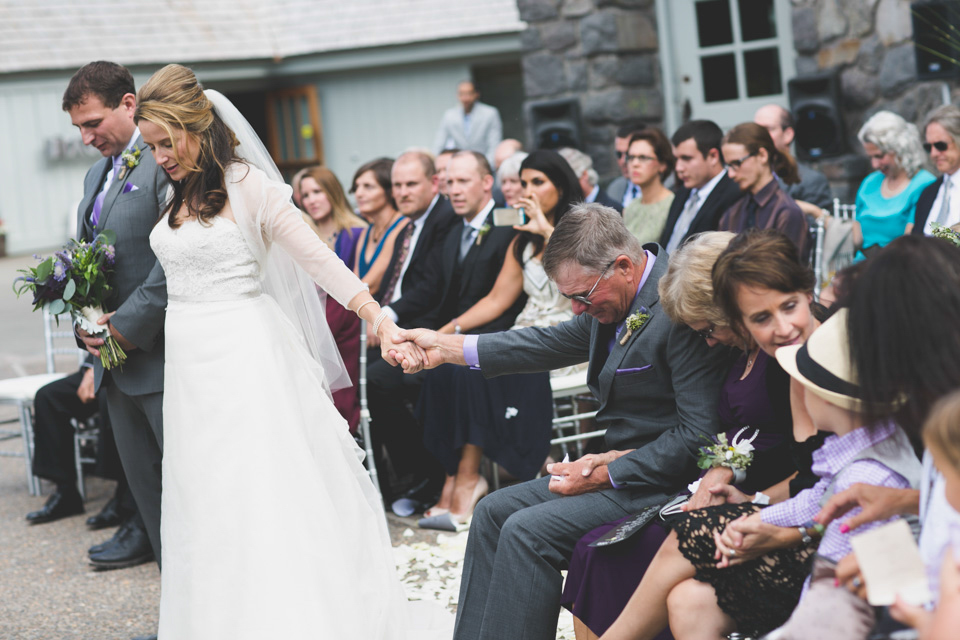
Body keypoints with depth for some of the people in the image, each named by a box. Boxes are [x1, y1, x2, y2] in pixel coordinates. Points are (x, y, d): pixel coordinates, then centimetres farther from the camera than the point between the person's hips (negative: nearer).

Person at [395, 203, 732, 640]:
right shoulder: (615, 299, 3)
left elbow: (700, 434, -24)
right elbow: (553, 344, 17)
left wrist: (605, 474, -19)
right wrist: (446, 347, 12)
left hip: (664, 481, -10)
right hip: (618, 466, 10)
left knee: (528, 531, -20)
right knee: (493, 512, 8)